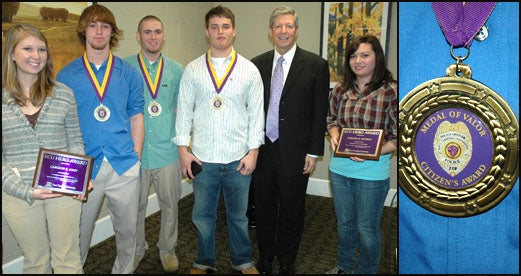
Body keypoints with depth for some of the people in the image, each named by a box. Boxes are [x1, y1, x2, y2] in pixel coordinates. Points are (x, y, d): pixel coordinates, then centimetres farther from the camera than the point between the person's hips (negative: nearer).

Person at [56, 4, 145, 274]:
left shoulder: (128, 72, 5)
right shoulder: (66, 75, 4)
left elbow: (136, 117, 6)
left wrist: (136, 157, 1)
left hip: (124, 166, 1)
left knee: (127, 230, 13)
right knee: (78, 233, 11)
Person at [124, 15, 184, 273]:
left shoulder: (176, 70, 5)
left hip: (167, 151, 1)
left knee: (169, 204, 12)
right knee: (134, 206, 13)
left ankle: (167, 249, 33)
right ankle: (136, 249, 35)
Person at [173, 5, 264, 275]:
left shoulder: (250, 70, 1)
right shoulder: (192, 70, 2)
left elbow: (256, 113, 2)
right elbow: (184, 110, 4)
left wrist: (253, 151, -3)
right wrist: (183, 149, -1)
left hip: (238, 158, 0)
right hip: (203, 157, 1)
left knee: (238, 214, 14)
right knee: (203, 214, 14)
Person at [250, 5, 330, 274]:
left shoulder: (316, 65, -4)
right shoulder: (257, 64, 5)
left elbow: (320, 112, -4)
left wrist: (313, 152, -7)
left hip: (294, 152, -3)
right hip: (262, 150, 3)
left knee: (292, 211, 11)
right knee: (264, 208, 16)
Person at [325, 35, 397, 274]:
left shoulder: (391, 91, -14)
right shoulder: (340, 90, 1)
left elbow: (398, 136, -11)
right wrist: (334, 135, -6)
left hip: (372, 173, -4)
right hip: (339, 169, 5)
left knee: (367, 228, 13)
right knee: (344, 223, 22)